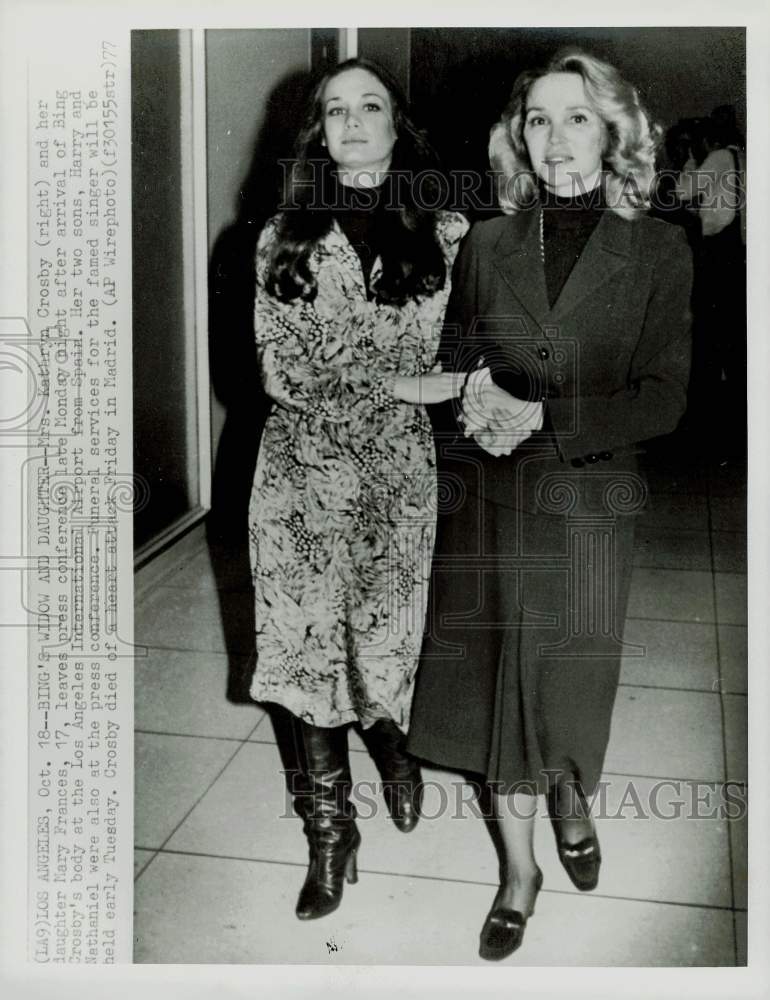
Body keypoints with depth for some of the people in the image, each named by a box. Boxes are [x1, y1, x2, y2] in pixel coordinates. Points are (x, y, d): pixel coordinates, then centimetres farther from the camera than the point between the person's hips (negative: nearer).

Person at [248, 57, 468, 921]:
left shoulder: (441, 234, 1)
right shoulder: (285, 237, 1)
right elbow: (282, 372, -7)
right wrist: (399, 384, -11)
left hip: (399, 469, 0)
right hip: (302, 470, 0)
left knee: (384, 635, 7)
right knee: (310, 646, 4)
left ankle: (390, 741, 43)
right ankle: (329, 832, 22)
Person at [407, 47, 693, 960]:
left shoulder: (657, 252, -3)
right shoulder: (485, 245, 4)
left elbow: (662, 399, -9)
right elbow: (449, 367, 9)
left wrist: (539, 416, -19)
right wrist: (472, 402, -12)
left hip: (588, 500, -1)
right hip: (487, 499, 2)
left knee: (570, 676, 12)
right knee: (493, 674, 7)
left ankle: (571, 800, 47)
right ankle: (518, 868, 28)